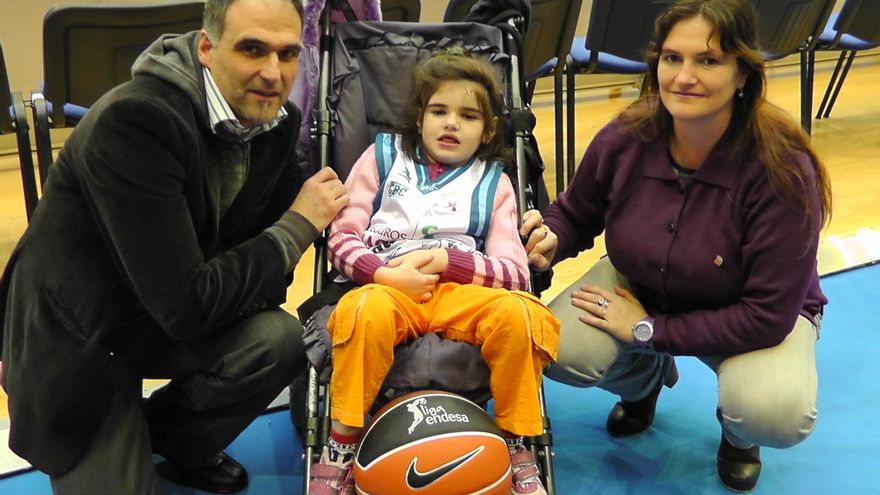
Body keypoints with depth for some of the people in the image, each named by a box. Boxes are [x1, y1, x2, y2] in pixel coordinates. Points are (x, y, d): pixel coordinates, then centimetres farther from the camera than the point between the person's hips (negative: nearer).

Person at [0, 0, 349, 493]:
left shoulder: (275, 119, -8)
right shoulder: (134, 120, -30)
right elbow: (187, 306, -32)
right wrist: (299, 225, -23)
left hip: (163, 321, 6)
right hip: (77, 341, -5)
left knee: (281, 338, -22)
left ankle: (178, 442, 8)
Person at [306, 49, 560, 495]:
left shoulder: (493, 183, 17)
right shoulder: (383, 156, 16)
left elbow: (515, 274, 6)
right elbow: (342, 237, 8)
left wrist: (447, 260, -9)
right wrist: (384, 272, -12)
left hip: (462, 291, 1)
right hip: (386, 285, -1)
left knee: (519, 314, -31)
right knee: (366, 311, -38)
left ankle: (516, 446, -9)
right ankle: (342, 443, -17)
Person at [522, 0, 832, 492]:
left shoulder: (783, 170, -30)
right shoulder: (624, 139, -20)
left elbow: (768, 315, -27)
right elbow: (575, 215, 2)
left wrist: (649, 329, -25)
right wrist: (551, 239, -23)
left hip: (759, 317, -3)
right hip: (638, 286, 3)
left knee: (776, 414, -33)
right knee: (559, 350, -23)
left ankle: (737, 432, 10)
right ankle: (645, 377, 15)